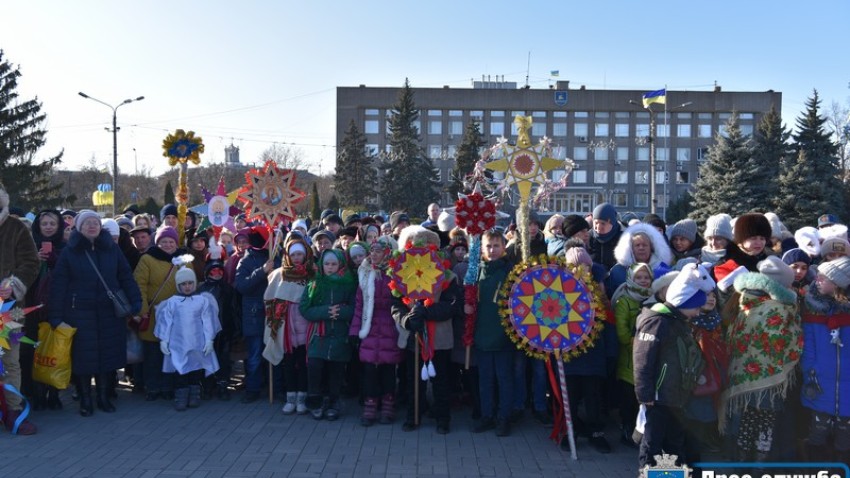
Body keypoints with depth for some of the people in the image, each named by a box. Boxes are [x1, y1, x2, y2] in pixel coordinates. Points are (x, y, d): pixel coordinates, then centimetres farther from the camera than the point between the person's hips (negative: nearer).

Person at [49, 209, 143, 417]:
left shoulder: (112, 249, 6)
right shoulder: (69, 252, -1)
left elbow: (126, 276, 6)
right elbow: (58, 285, -3)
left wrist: (136, 300, -4)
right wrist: (56, 316, -8)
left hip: (110, 313, 2)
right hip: (80, 313, -2)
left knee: (108, 354, 7)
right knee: (84, 356, 4)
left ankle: (104, 396, 22)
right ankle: (85, 399, 18)